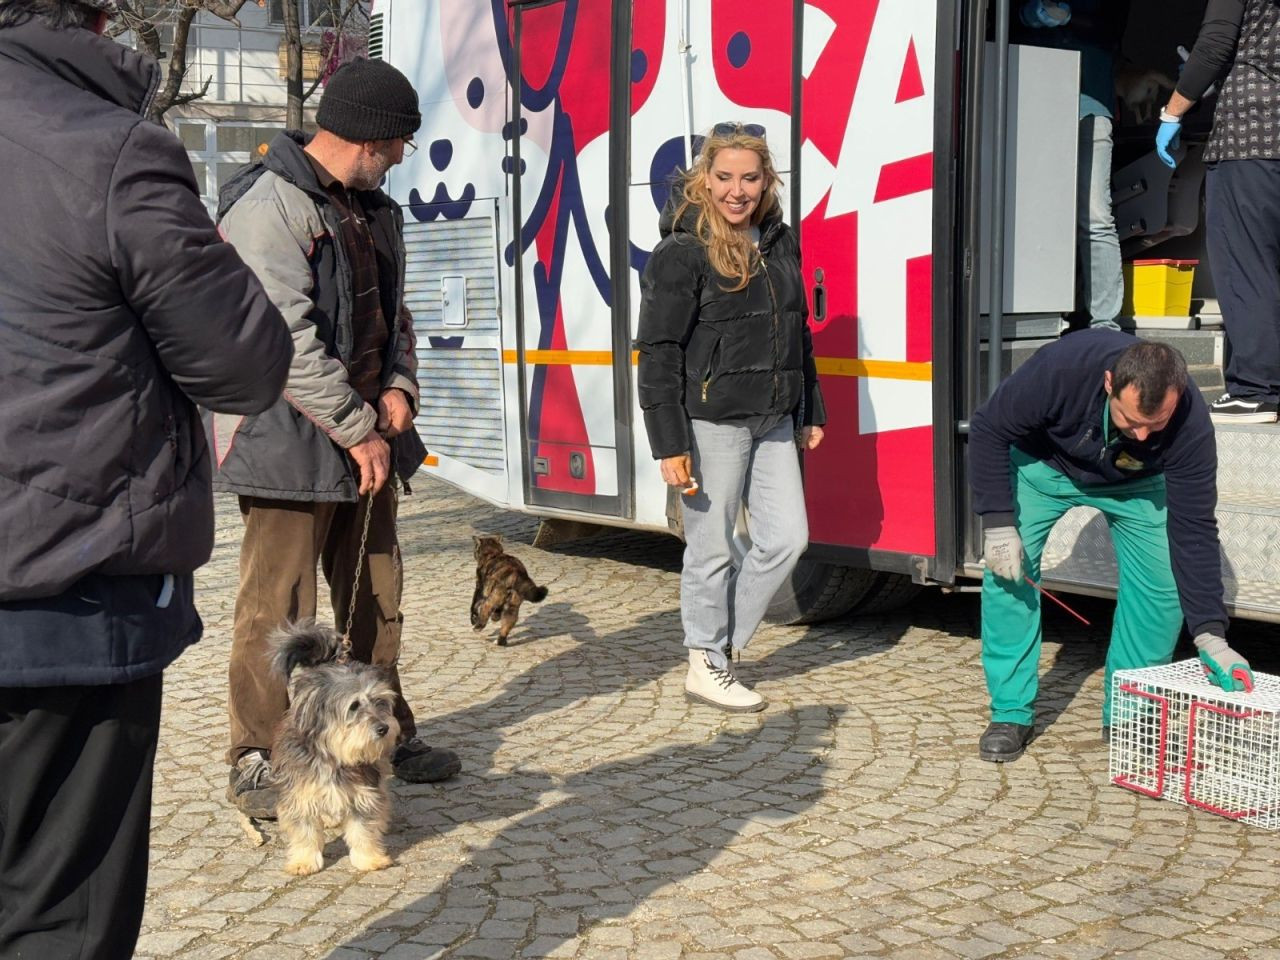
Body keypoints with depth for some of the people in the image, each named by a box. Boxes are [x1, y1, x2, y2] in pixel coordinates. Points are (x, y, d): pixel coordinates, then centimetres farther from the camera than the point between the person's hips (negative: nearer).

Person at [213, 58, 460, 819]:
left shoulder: (373, 208, 14)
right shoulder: (268, 205, -15)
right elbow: (288, 340, -21)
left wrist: (398, 386, 2)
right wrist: (358, 430, -17)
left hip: (366, 441, 9)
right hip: (290, 444, -9)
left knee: (377, 597, 17)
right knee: (278, 611, -2)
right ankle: (258, 765, 11)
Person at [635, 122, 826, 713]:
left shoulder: (780, 242, 10)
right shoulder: (682, 253, -10)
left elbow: (798, 333, 19)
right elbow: (658, 353, -13)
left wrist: (810, 413, 18)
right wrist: (669, 445, -17)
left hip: (773, 421, 7)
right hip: (712, 423, -7)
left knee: (787, 537, 6)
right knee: (712, 547, 2)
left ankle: (723, 638, 23)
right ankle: (705, 667, 18)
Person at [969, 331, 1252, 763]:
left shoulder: (1191, 424, -35)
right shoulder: (1062, 367, -41)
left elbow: (1193, 530, -28)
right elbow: (989, 430, -25)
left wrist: (1209, 634, -32)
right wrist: (998, 523, -30)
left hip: (1133, 483, 1)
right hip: (1043, 463, -1)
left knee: (1163, 584, -12)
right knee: (1006, 574, -16)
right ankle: (1011, 714, -3)